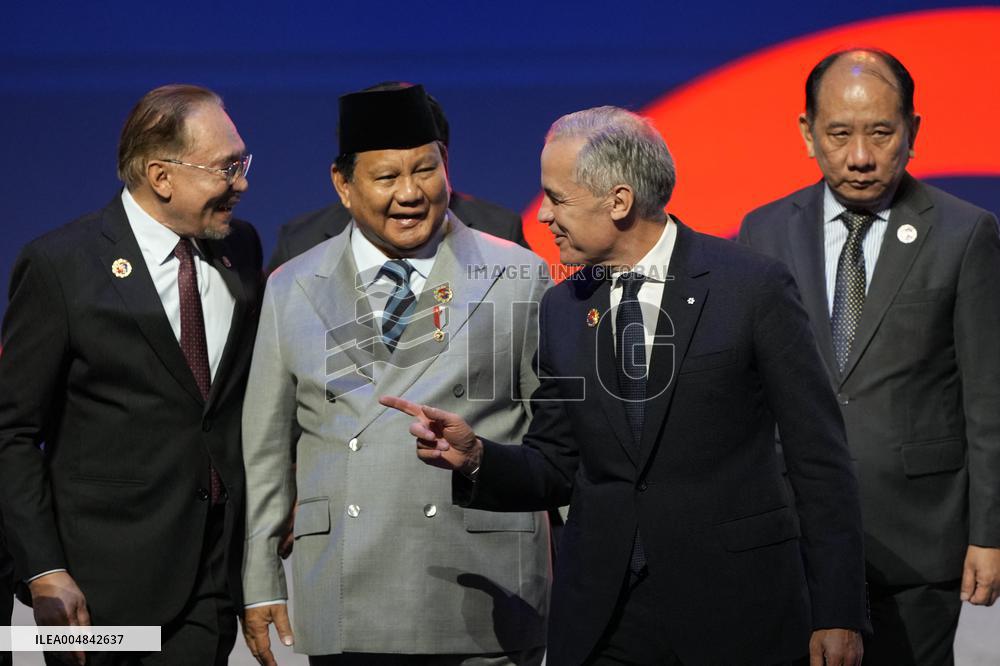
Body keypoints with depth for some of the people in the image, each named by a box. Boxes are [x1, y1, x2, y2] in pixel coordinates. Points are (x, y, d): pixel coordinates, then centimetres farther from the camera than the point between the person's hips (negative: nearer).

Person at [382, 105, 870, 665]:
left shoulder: (754, 286, -6)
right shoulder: (562, 310, 8)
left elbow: (820, 459, -6)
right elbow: (556, 470, 13)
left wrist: (838, 615, -9)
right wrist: (475, 455, -7)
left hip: (733, 609, -4)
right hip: (602, 617, 4)